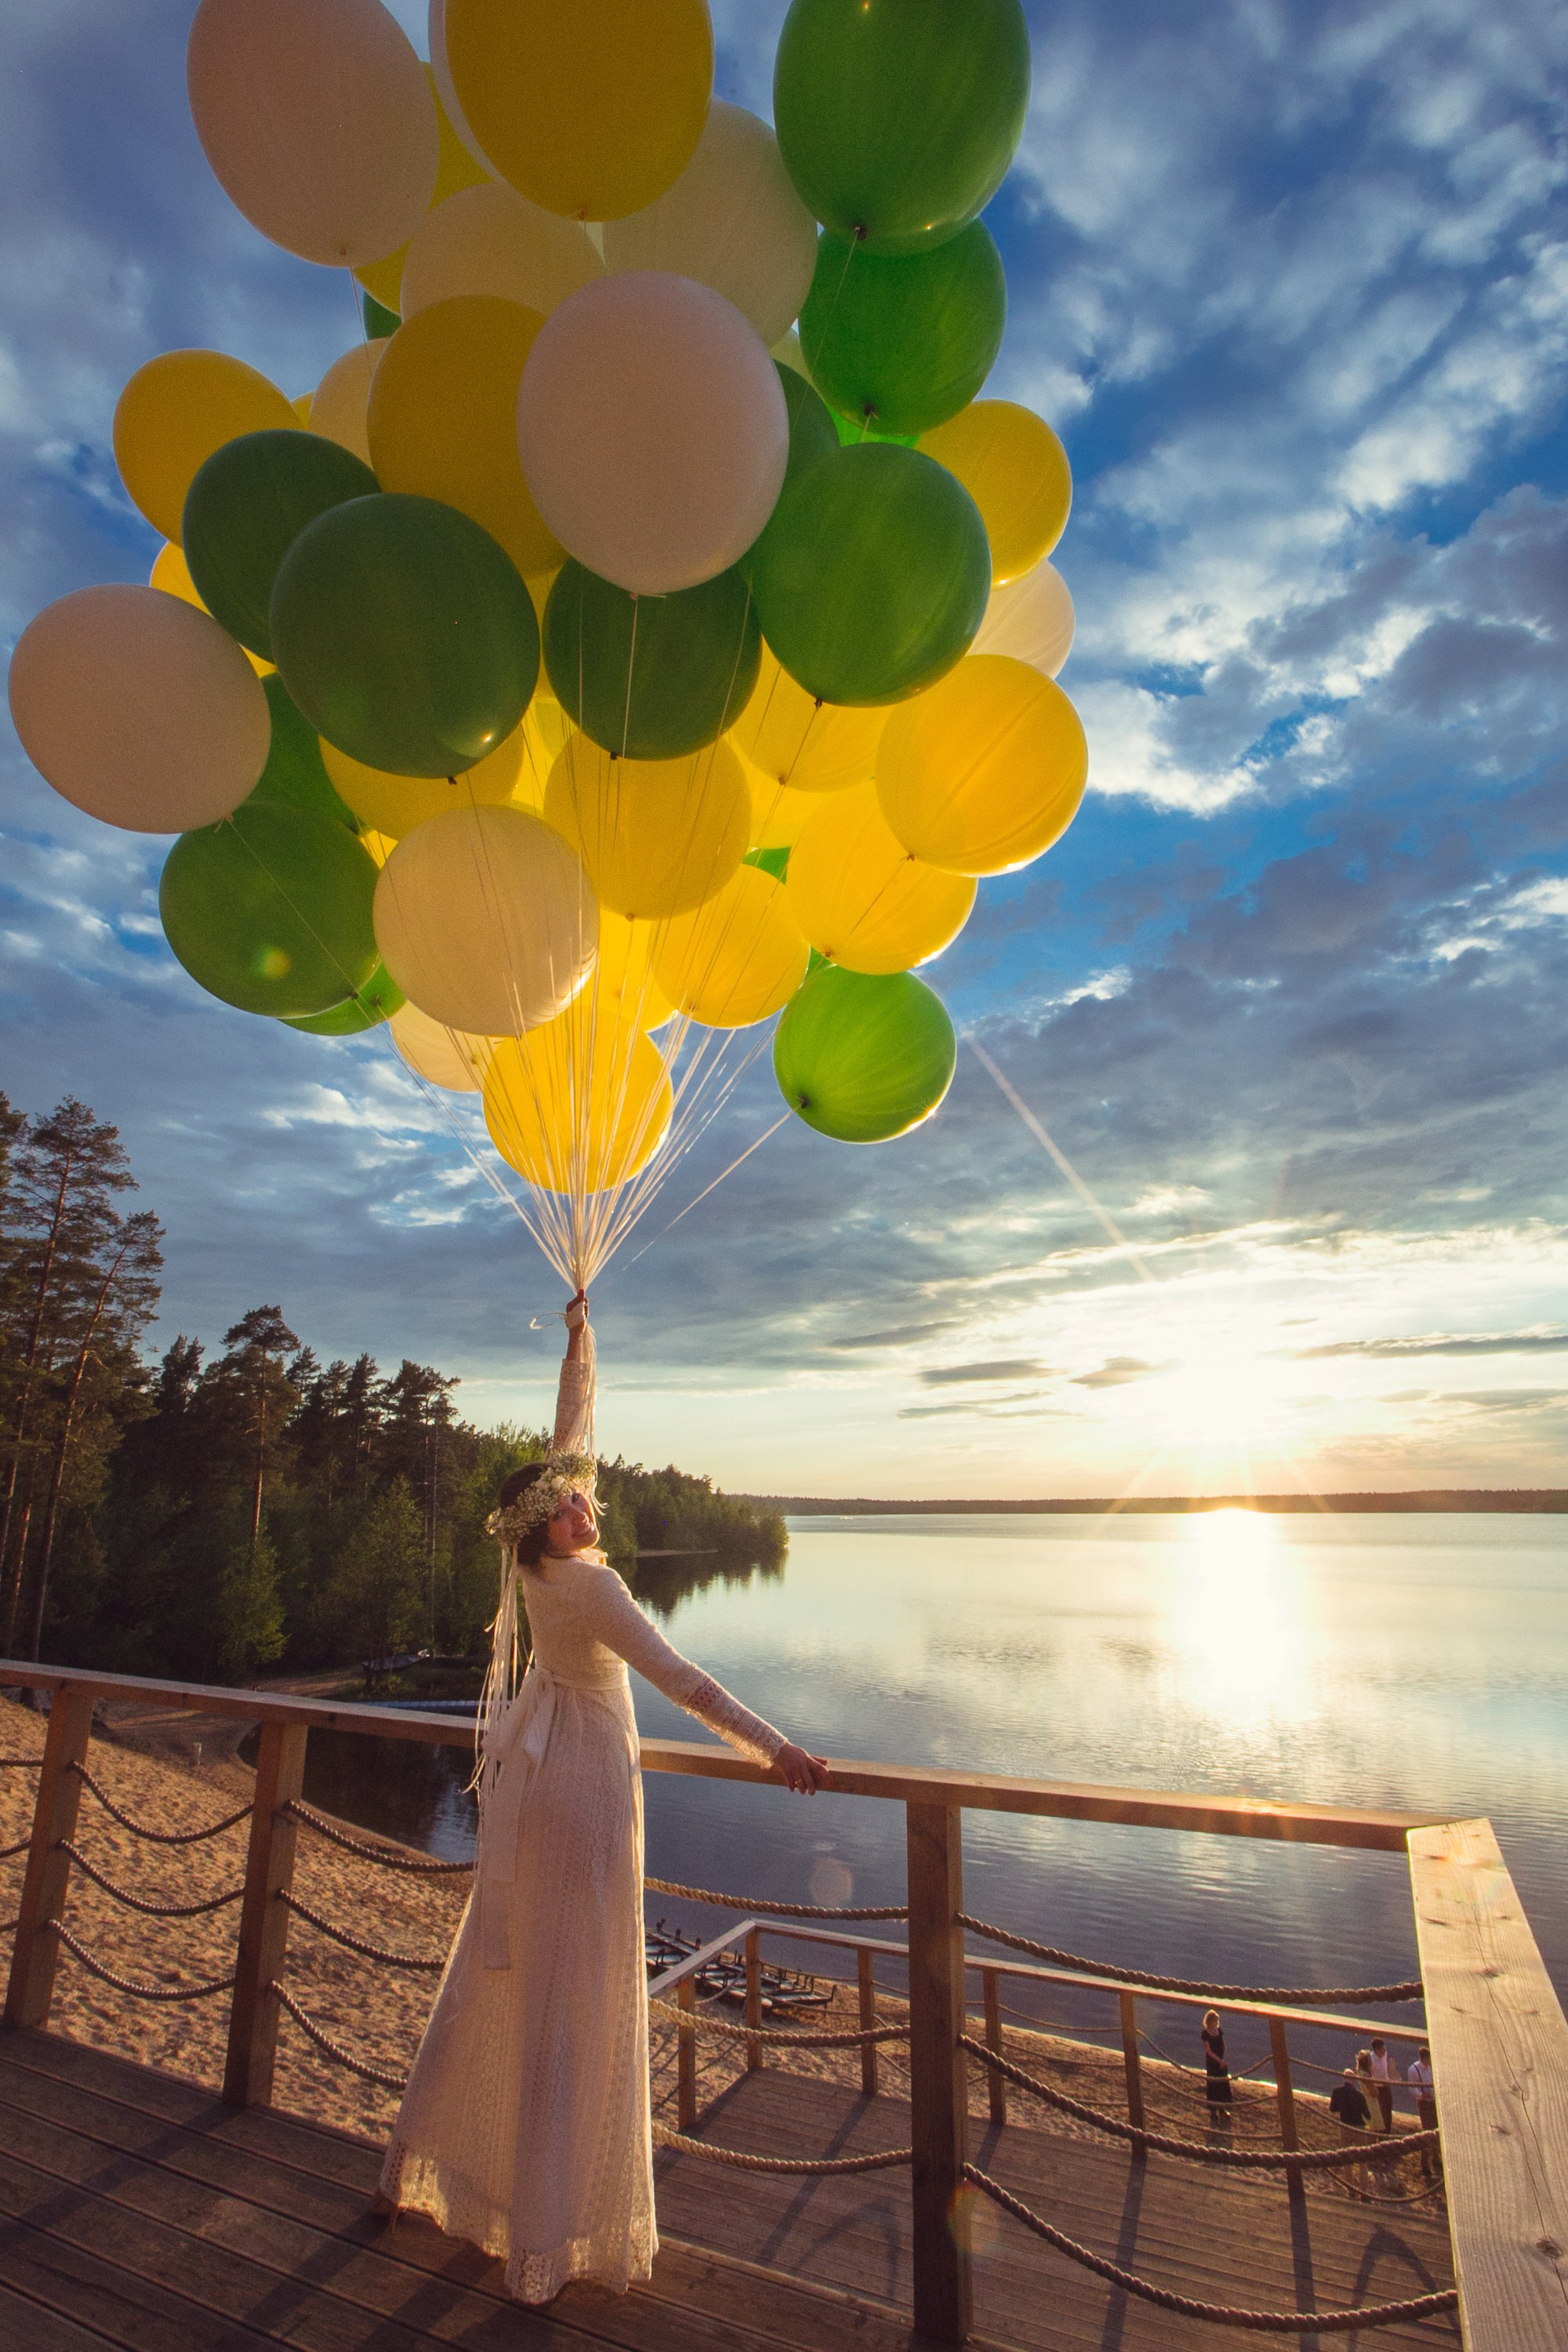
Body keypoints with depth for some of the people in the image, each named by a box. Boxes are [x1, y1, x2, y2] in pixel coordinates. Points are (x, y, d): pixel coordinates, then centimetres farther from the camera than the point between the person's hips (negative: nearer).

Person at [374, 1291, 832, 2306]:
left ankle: (418, 2168, 37)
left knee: (495, 1969, 22)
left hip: (534, 1769, 8)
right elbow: (676, 1675, -33)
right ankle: (550, 2239, 16)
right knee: (577, 1994, 4)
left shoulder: (536, 1554, -5)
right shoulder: (587, 1580, -26)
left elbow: (574, 1426, 4)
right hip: (586, 1774, -8)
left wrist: (581, 1338, 12)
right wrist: (775, 1747, -34)